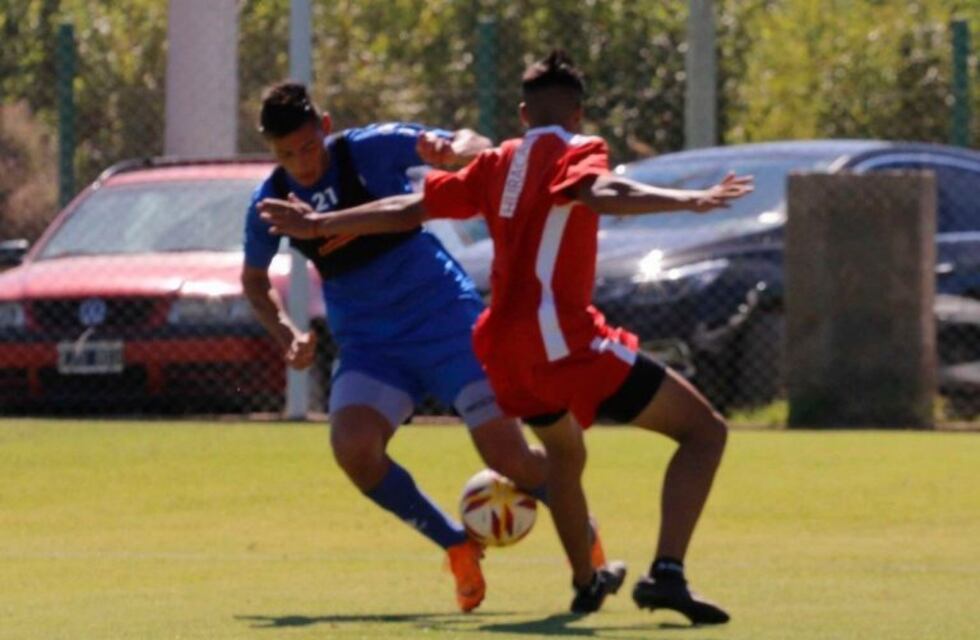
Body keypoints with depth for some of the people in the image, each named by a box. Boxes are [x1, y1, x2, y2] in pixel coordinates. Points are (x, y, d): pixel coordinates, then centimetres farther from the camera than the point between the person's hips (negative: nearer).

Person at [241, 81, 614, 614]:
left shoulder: (371, 149, -13)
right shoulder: (269, 203, -3)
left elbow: (476, 147, -16)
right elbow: (254, 281, 15)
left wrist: (453, 151, -40)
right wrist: (288, 338, -2)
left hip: (444, 317, -3)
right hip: (368, 344, 3)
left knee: (507, 455, -9)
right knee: (352, 447, -25)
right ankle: (459, 549, -3)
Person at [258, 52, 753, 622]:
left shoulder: (498, 164, 17)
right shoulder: (576, 150, -1)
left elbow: (408, 210, 21)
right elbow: (600, 192, -25)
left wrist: (318, 225, 33)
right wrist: (687, 201, -36)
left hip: (504, 350, 8)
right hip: (564, 339, -8)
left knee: (565, 453, 36)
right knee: (705, 430, -5)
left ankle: (586, 583, 46)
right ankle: (667, 574, -22)